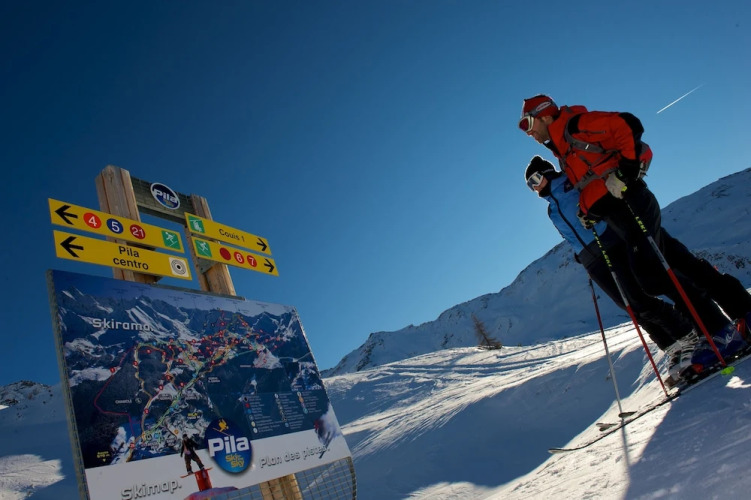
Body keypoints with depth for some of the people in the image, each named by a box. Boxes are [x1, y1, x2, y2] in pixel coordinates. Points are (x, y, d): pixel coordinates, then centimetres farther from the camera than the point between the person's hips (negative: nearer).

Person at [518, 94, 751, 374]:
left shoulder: (575, 126, -1)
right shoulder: (562, 152, 26)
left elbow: (627, 125, -11)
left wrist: (626, 170, -19)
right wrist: (587, 210, 14)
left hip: (629, 202, -9)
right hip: (617, 218, 9)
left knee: (650, 272, -20)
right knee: (649, 275, 4)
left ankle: (721, 330, -12)